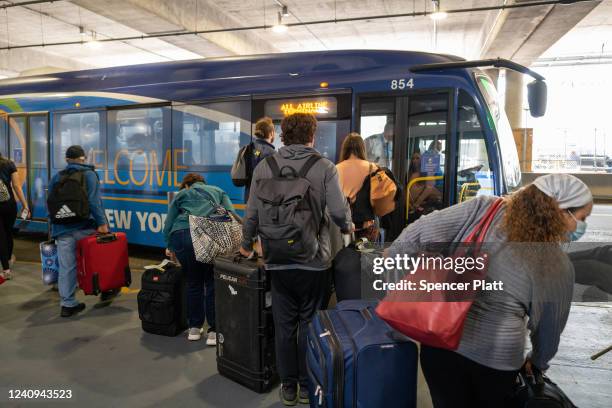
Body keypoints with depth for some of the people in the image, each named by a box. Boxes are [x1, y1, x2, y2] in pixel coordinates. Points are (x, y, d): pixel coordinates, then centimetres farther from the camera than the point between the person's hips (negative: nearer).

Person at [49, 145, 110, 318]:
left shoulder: (56, 177, 15)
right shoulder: (89, 174, 0)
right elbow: (94, 201, -12)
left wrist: (54, 227, 25)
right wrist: (102, 222, -13)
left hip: (62, 229, 4)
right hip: (85, 227, -4)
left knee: (66, 267, 5)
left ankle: (67, 304, 10)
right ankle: (106, 290, 24)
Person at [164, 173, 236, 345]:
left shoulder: (181, 194, 28)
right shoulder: (217, 191, 29)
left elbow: (168, 224, 23)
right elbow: (232, 215, 11)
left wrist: (170, 247, 36)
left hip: (181, 235, 1)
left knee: (193, 282, 16)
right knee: (212, 283, 6)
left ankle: (194, 328, 24)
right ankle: (213, 332, 6)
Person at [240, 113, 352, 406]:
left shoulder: (264, 167, 0)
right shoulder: (324, 167, -6)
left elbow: (252, 214, 1)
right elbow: (339, 211, -11)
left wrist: (247, 245, 18)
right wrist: (348, 227, 12)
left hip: (278, 261, 2)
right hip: (314, 261, -1)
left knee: (284, 325, 13)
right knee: (310, 324, 12)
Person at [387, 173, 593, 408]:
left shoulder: (483, 208, -6)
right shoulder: (558, 265, -5)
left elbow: (425, 229, -11)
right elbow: (549, 326, 8)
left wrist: (393, 257, 3)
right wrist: (537, 363, 27)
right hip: (497, 356, -1)